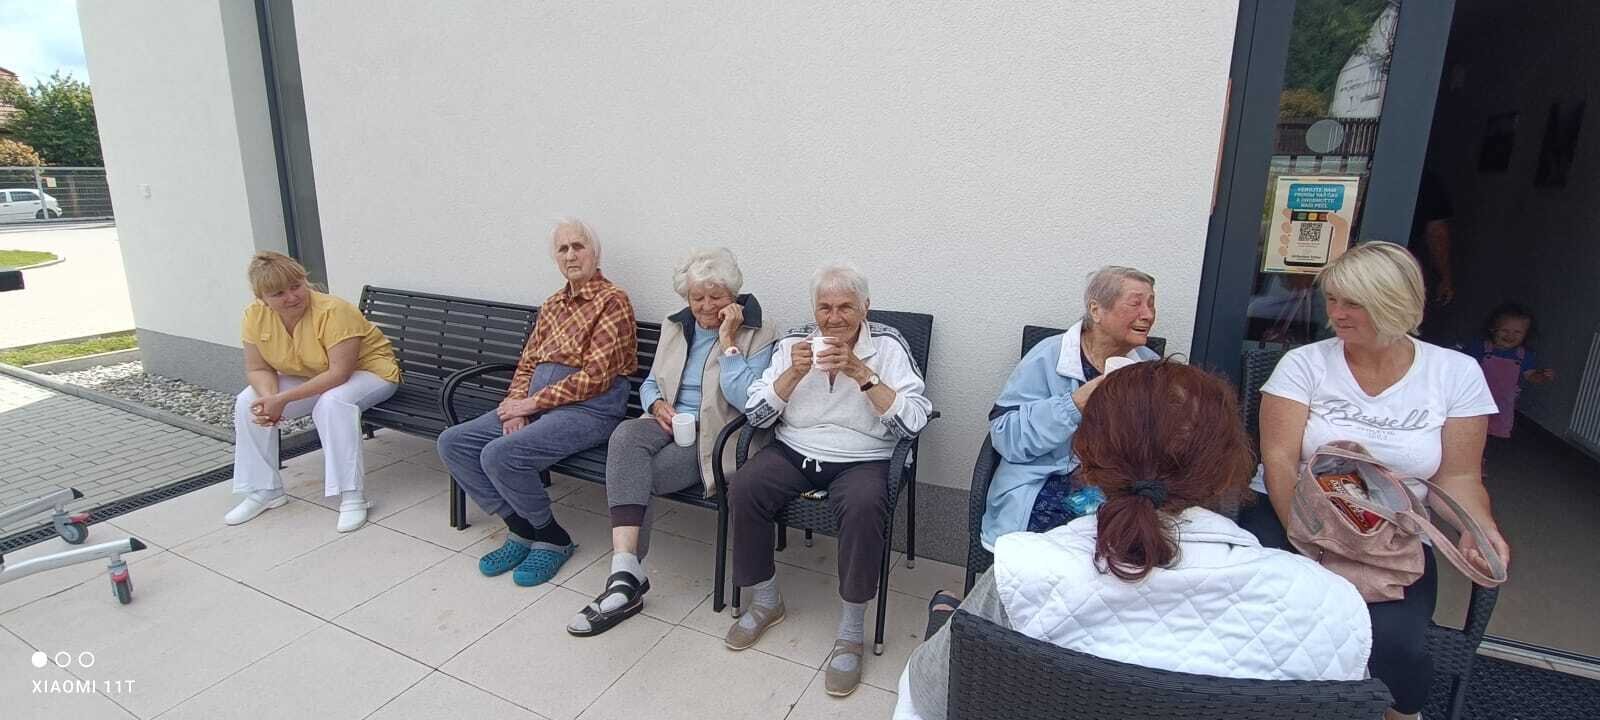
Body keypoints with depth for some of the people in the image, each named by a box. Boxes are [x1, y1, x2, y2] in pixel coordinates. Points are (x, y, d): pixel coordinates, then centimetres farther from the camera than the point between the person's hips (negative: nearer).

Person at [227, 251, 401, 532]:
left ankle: (352, 496, -27)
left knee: (332, 403, -35)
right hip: (307, 378, 7)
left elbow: (339, 373, -32)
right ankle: (265, 490, 8)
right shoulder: (255, 316, -11)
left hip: (368, 372, -7)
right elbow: (258, 369, -5)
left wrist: (283, 399, -33)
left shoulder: (334, 311, -31)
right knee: (248, 402, -8)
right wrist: (269, 397, -27)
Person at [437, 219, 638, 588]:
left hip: (588, 408, -8)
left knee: (500, 455, -27)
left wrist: (532, 403, -12)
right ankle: (522, 528, 3)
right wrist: (515, 406, -3)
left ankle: (552, 539, -3)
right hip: (537, 402, 8)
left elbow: (595, 376, -14)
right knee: (452, 442, -4)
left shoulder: (612, 301, -6)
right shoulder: (552, 306, 19)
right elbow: (527, 363, 17)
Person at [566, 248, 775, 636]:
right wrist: (657, 404, -1)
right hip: (668, 424, 5)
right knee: (625, 434, -31)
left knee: (633, 472, -27)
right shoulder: (674, 326, 15)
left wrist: (727, 341, -16)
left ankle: (627, 576, -13)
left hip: (713, 437, -4)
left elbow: (746, 401, -16)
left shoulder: (756, 336, -2)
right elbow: (650, 382, 22)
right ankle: (626, 575, -37)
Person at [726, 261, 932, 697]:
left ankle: (851, 632, -12)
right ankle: (766, 602, 3)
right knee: (742, 489, -23)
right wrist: (795, 372, -16)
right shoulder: (793, 343, 4)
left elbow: (913, 423, -15)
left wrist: (861, 373, -22)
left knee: (864, 506, -34)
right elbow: (756, 415, -1)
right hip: (793, 452, 3)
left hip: (861, 460, -3)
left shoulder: (888, 345, -4)